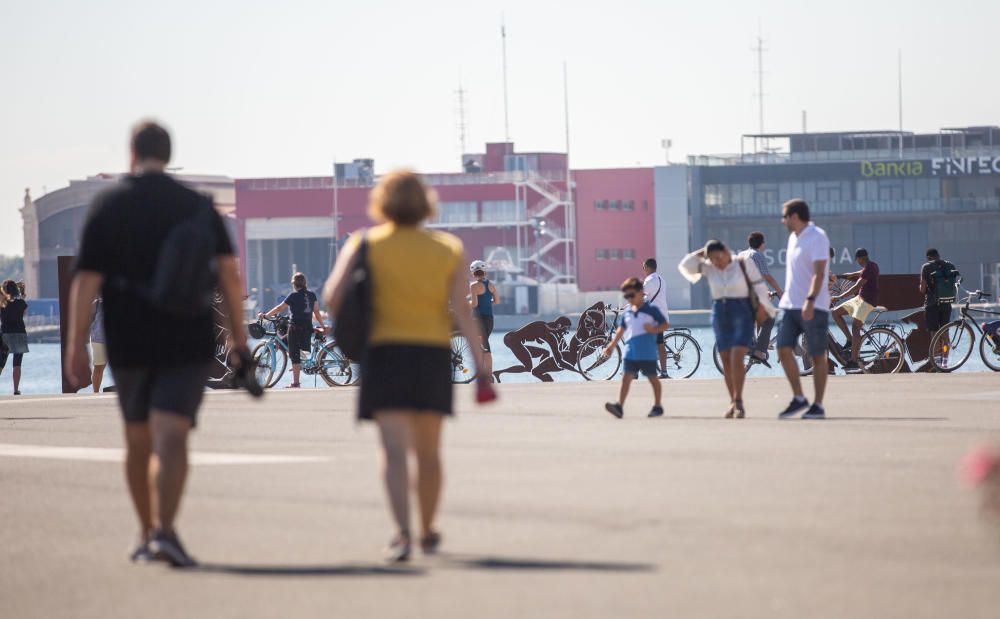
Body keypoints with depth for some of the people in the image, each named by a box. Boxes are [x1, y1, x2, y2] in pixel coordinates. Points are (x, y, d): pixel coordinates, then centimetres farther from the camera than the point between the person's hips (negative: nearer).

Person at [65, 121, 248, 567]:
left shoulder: (107, 206, 0)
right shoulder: (199, 207, 3)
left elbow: (86, 281, -5)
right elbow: (229, 272, -1)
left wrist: (75, 347, -4)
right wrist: (238, 335, 4)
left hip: (128, 344, 1)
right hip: (188, 343, -1)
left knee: (138, 440, 16)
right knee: (170, 438, -9)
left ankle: (146, 535, 25)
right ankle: (164, 529, -27)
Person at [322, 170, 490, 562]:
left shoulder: (365, 245, 2)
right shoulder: (448, 249, 6)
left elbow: (332, 297, -9)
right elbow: (463, 312, -3)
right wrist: (481, 369, -5)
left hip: (385, 353, -2)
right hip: (434, 354, 2)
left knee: (395, 449, -10)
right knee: (428, 450, 17)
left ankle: (403, 533, -27)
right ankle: (428, 532, 31)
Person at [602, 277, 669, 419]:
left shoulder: (651, 309, -4)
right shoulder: (627, 312, 12)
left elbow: (664, 324, -4)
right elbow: (621, 329, 21)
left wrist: (654, 330, -23)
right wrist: (611, 346, 20)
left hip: (647, 353, -4)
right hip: (630, 352, 4)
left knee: (653, 378, 7)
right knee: (626, 378, -6)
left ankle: (657, 406, 19)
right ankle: (619, 406, -14)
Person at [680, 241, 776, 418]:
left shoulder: (744, 264, -9)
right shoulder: (709, 268, 1)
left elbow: (760, 287, -3)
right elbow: (686, 265, -10)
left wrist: (770, 310, 1)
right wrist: (702, 252, -6)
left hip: (742, 314, -4)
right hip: (720, 314, 4)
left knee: (737, 358, -17)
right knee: (726, 361, 6)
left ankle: (738, 401, -13)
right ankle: (733, 402, 14)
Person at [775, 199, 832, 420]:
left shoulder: (817, 238, -12)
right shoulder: (793, 238, 15)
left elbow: (819, 273, -22)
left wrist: (810, 300, -31)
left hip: (813, 307, -8)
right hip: (791, 306, 8)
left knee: (817, 356, -1)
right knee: (784, 350, -2)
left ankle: (817, 406, 4)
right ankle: (798, 399, 8)